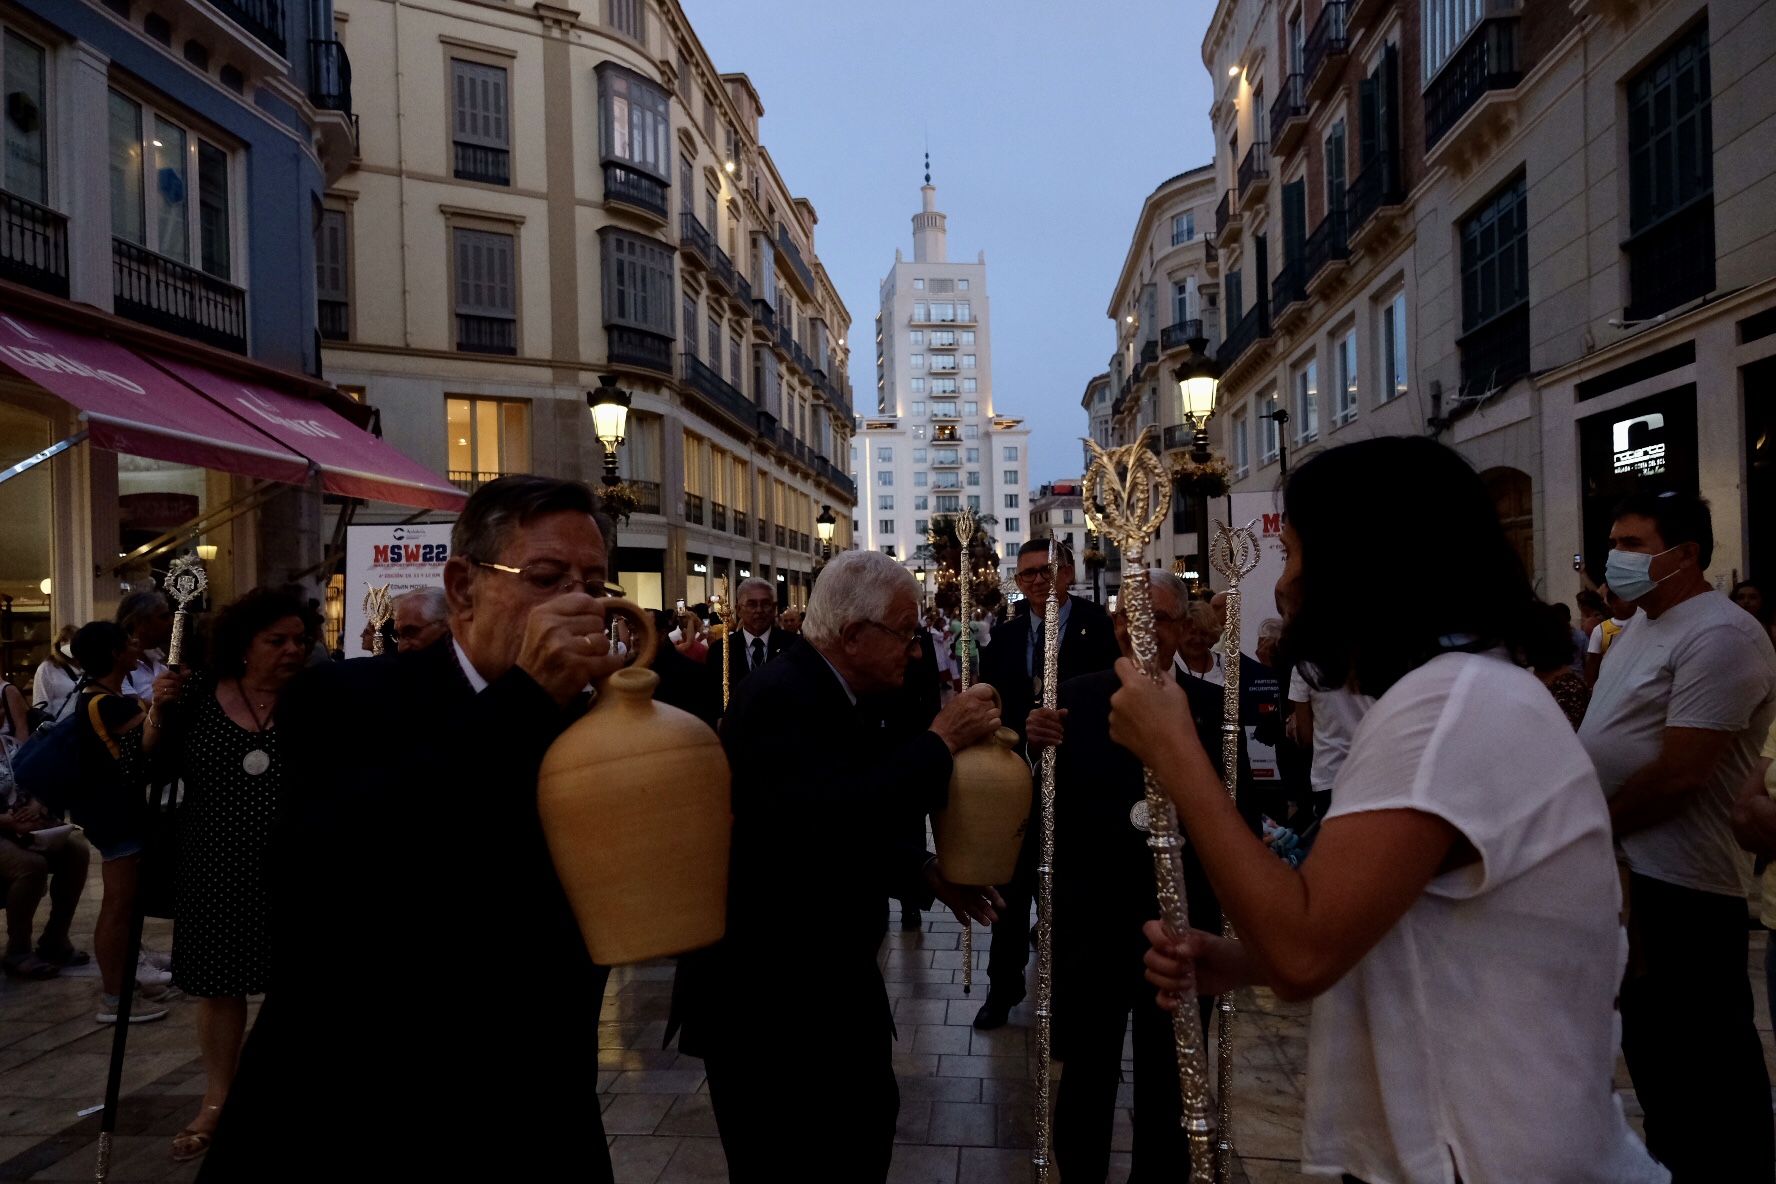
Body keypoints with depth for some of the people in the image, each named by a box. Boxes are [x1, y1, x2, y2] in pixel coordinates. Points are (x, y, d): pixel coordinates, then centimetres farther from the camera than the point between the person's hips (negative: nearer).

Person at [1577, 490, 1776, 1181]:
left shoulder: (1719, 636, -20)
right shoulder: (1641, 625, 11)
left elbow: (1678, 773, -24)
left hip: (1681, 888, -10)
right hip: (1627, 869, 10)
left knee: (1706, 1056, 4)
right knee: (1646, 1032, 22)